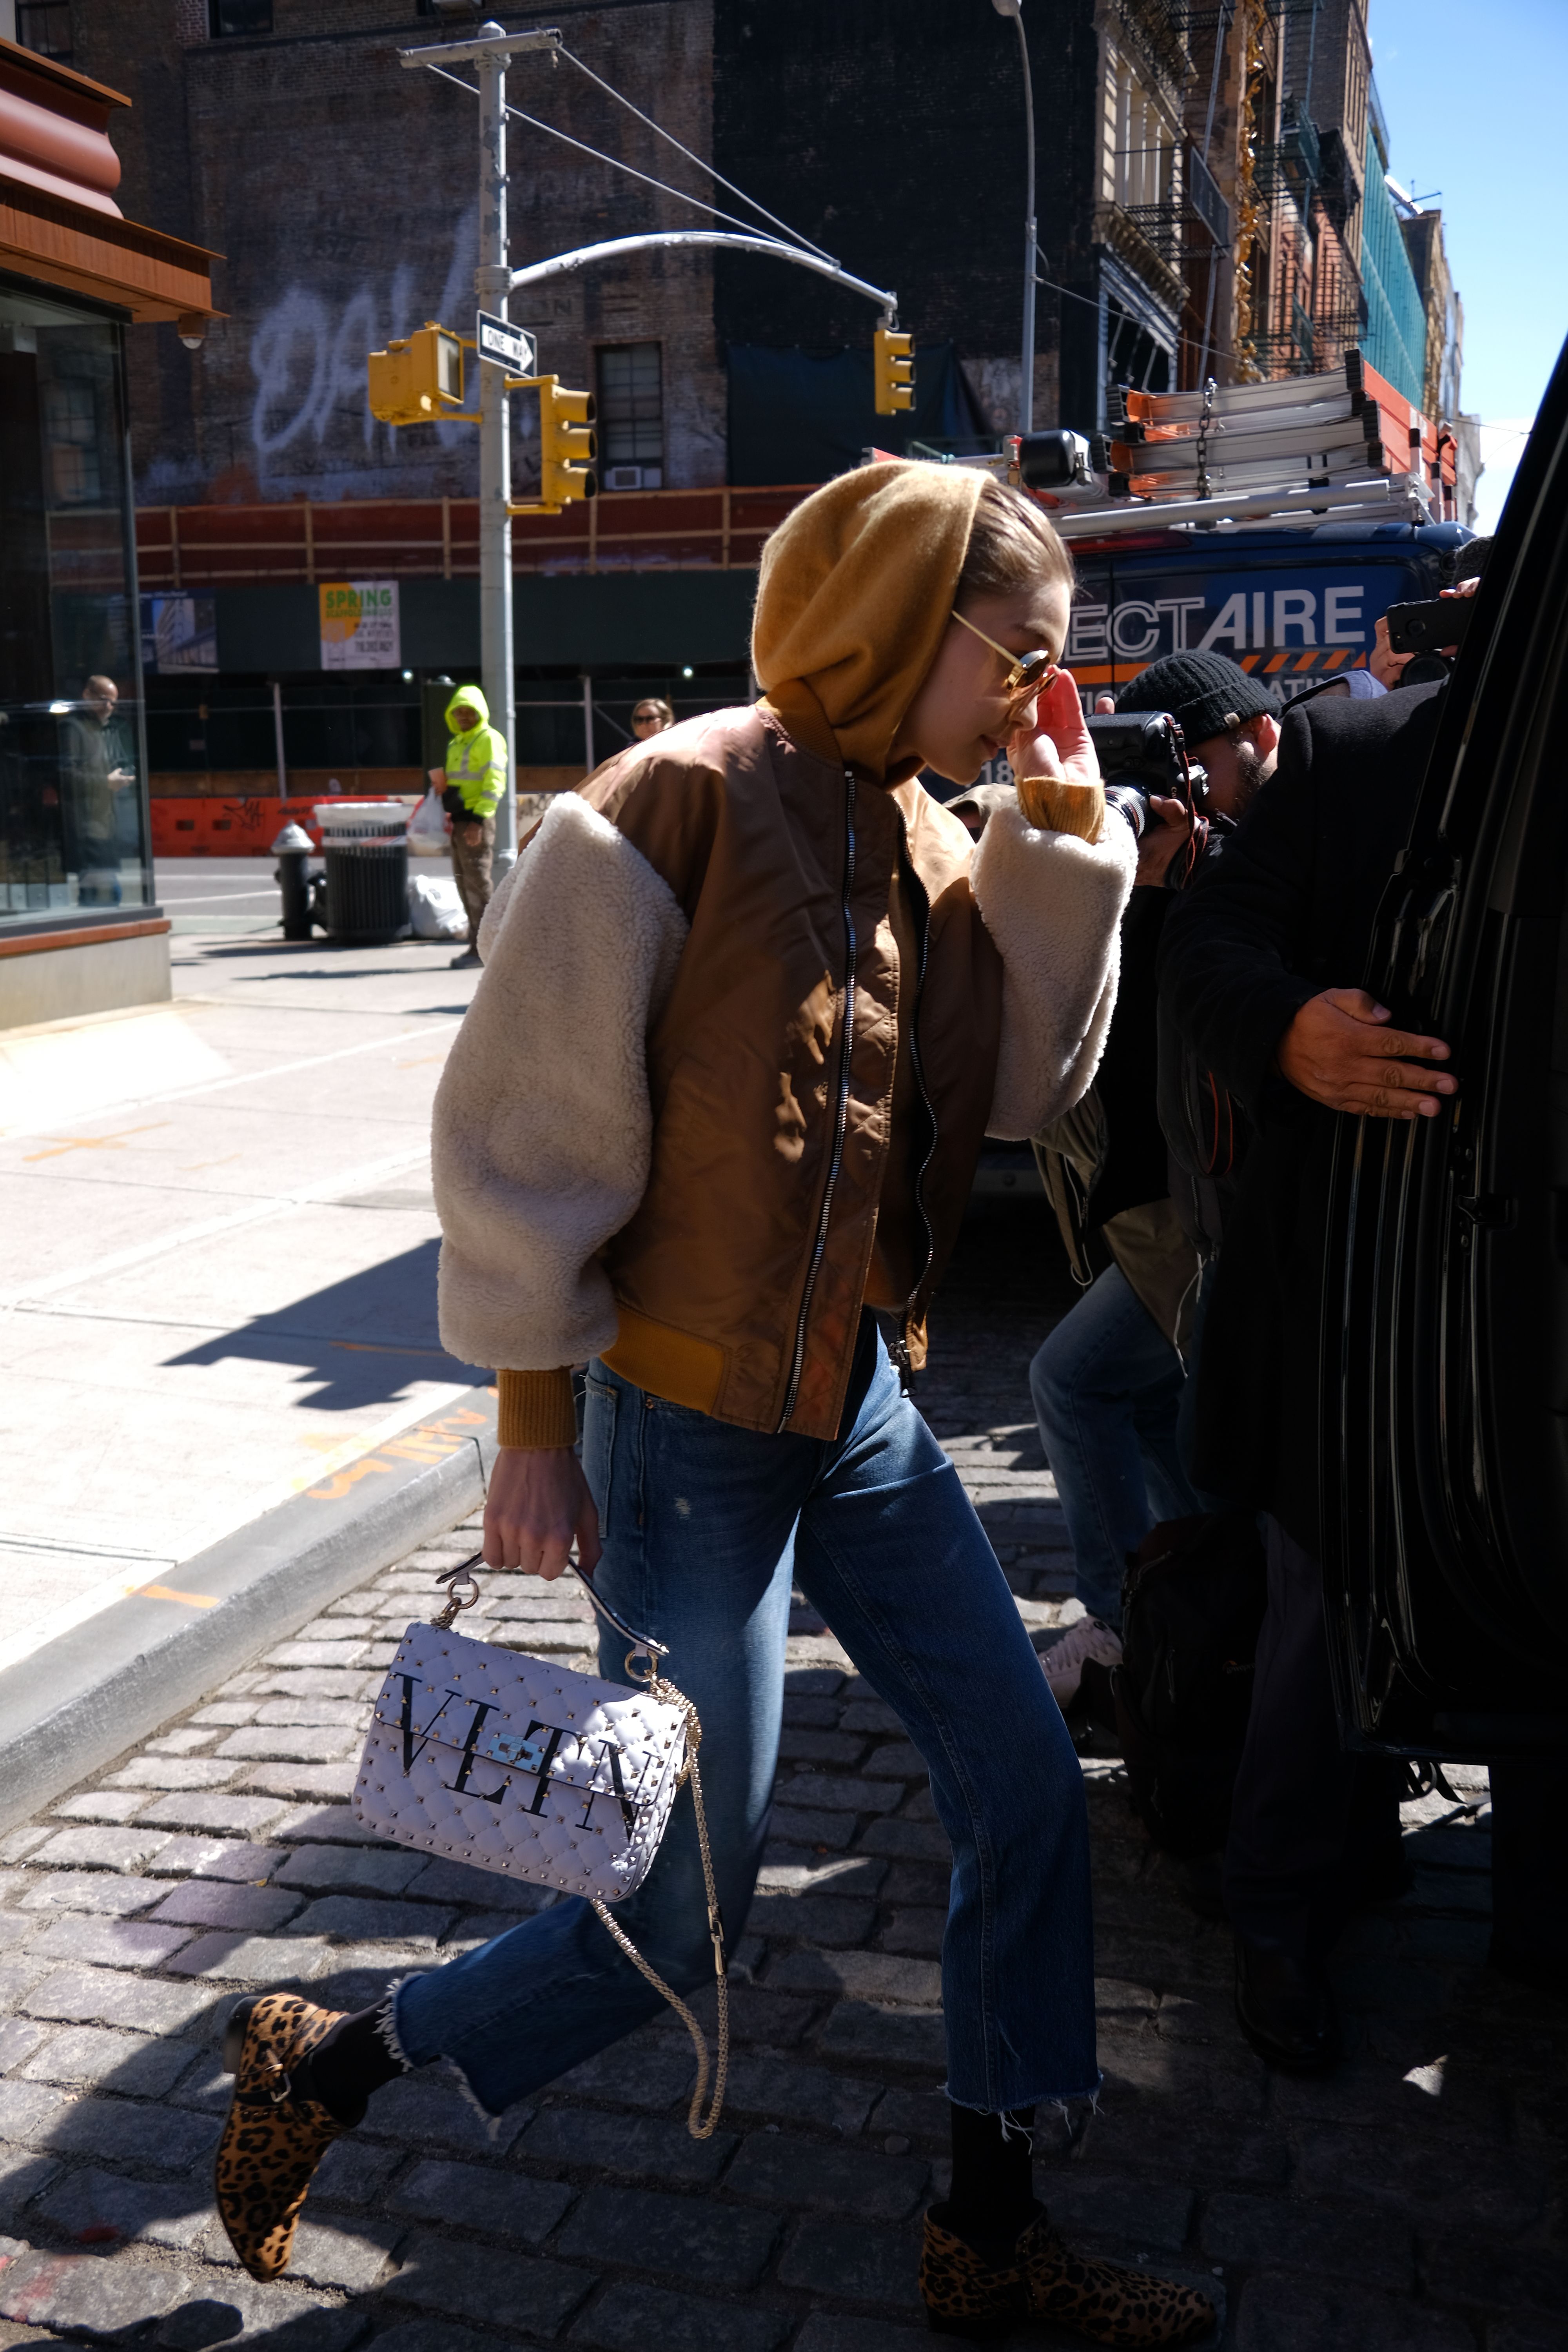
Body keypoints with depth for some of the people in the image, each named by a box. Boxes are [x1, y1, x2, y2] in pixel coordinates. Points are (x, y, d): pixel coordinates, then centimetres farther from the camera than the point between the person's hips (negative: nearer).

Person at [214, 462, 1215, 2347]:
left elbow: (1030, 1082, 2)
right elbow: (527, 1136, -16)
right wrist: (534, 1433, -13)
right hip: (691, 1431, -8)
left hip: (862, 1414, 8)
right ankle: (318, 2071, 26)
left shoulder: (919, 832, 6)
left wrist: (1068, 828, -4)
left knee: (1027, 1794, 9)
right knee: (683, 1920, 2)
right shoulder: (674, 811, -18)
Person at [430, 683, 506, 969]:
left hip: (477, 821, -9)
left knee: (477, 881, -9)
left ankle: (481, 947, -6)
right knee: (464, 881, 11)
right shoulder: (456, 743, 20)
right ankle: (479, 943, 18)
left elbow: (494, 783, -16)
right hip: (459, 820, 9)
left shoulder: (489, 740, -8)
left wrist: (478, 820, -23)